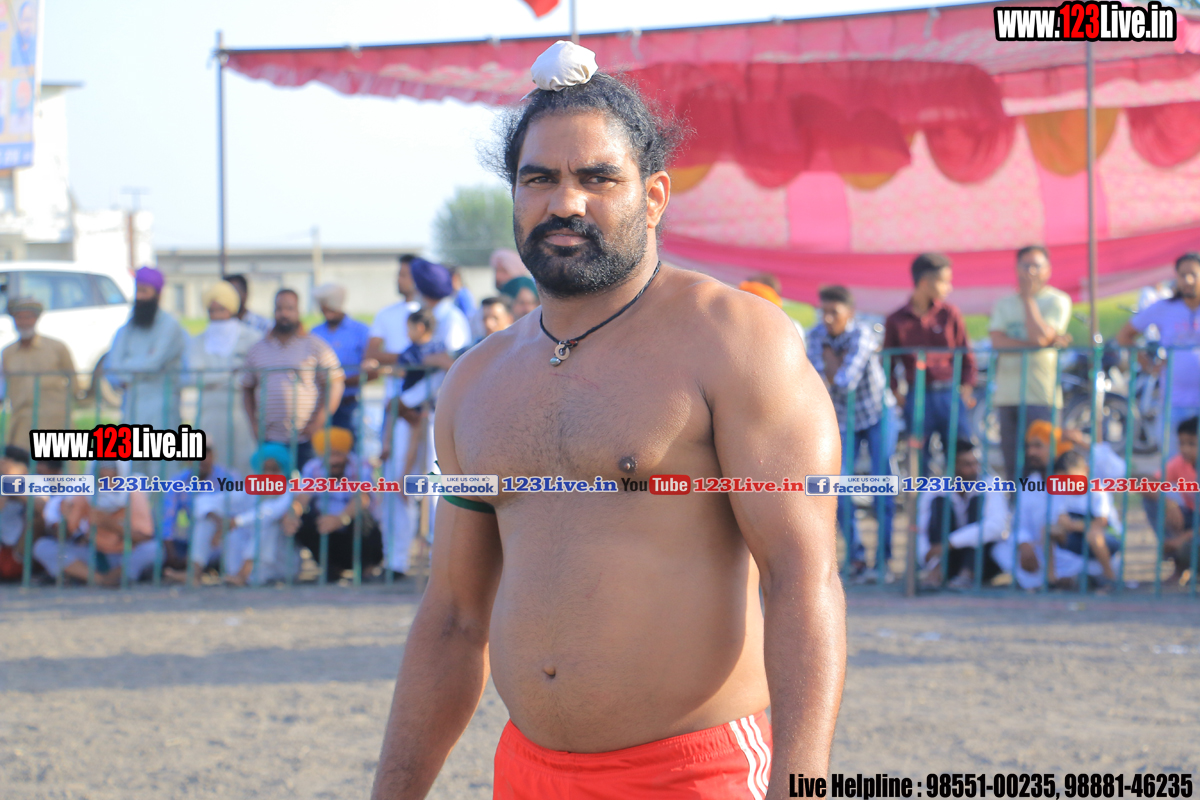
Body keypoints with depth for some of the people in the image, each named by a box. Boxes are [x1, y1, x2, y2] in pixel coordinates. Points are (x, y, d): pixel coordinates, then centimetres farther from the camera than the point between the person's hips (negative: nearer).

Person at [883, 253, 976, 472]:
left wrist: (966, 389, -3)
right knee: (919, 463, 3)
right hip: (917, 396, 0)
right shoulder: (896, 320, 3)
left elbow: (966, 356, 8)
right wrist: (896, 393, -1)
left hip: (950, 396, 0)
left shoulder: (950, 314, 5)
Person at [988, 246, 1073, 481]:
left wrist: (1028, 297, -3)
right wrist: (1043, 343, -10)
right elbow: (998, 341, -2)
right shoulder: (1005, 304, 15)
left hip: (1040, 397, -4)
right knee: (1012, 467, 4)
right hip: (1007, 395, 5)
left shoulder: (1057, 301, 3)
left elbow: (1039, 336, -13)